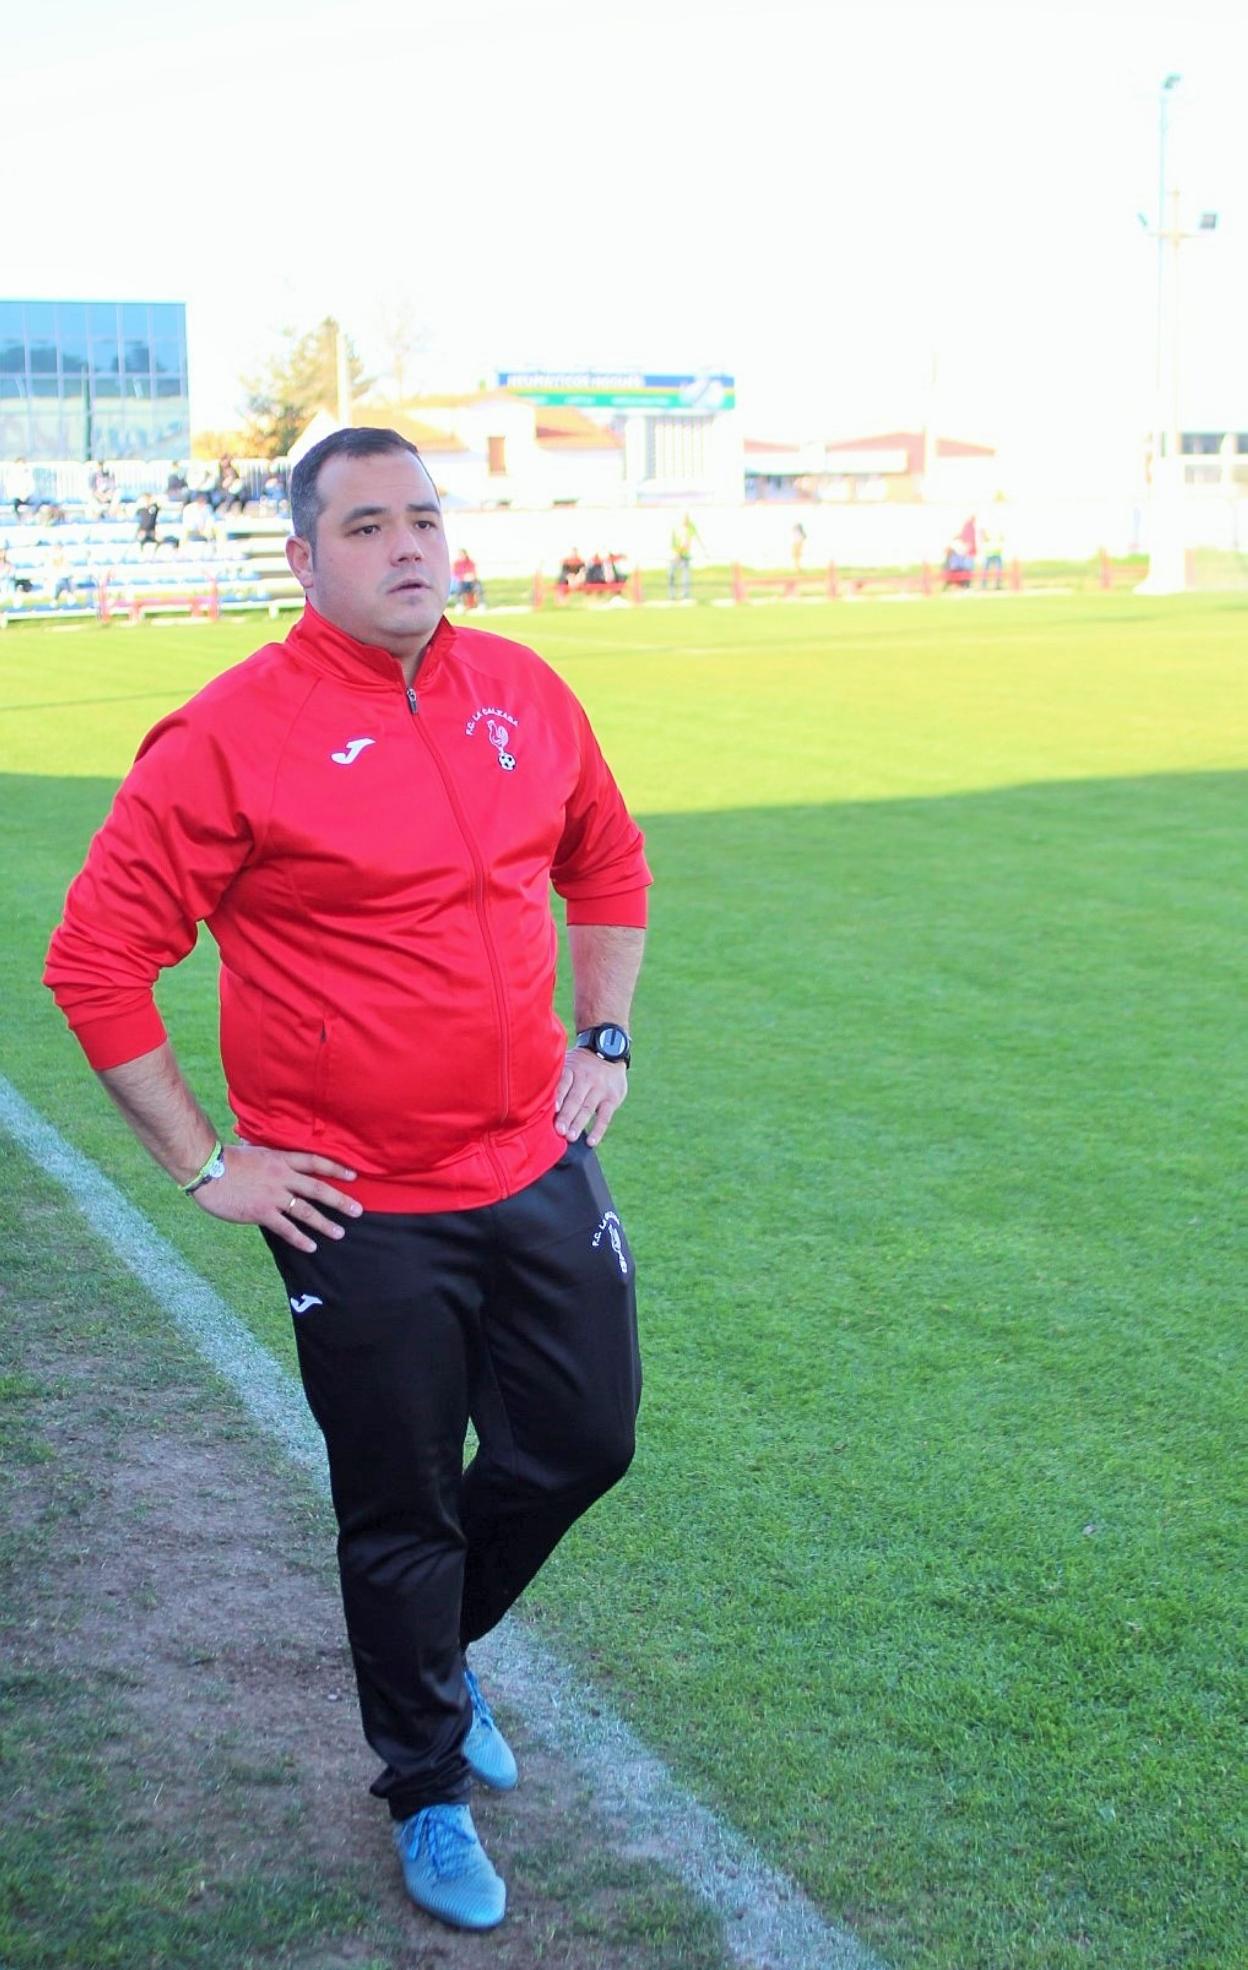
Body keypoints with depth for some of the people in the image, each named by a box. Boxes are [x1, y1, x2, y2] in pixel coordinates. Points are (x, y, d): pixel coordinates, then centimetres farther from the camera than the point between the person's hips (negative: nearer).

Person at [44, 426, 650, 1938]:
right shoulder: (233, 735, -15)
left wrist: (603, 1035, 12)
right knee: (401, 1513, 10)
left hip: (540, 1171, 6)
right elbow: (95, 961, -12)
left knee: (582, 1444, 16)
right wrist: (205, 1163, -11)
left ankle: (436, 1642, 46)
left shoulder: (523, 691, 2)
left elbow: (607, 865, 19)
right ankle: (427, 1792, 34)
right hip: (360, 1213, -5)